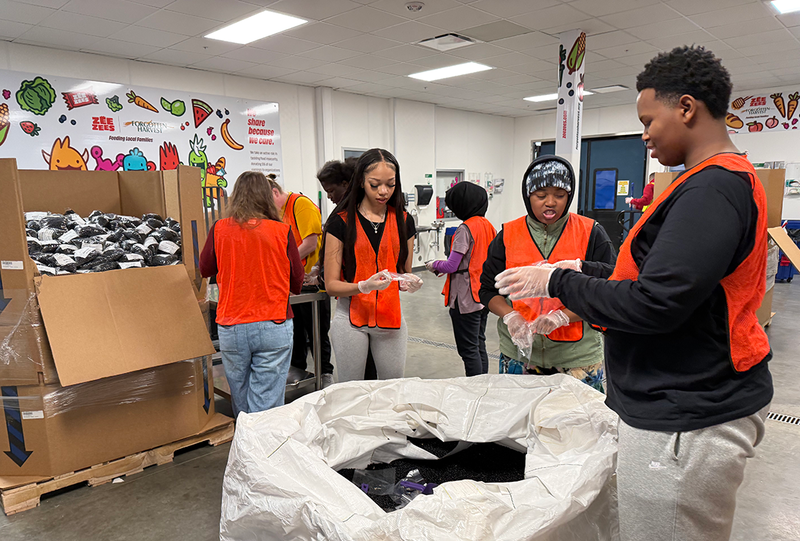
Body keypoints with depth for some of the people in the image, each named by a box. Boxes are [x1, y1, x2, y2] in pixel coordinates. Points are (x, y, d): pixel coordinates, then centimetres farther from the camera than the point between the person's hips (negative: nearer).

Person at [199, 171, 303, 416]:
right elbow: (297, 283, 3)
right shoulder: (282, 231, -6)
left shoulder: (219, 229, -2)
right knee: (267, 406, 3)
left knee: (241, 405, 17)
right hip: (274, 326, -2)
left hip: (231, 328, 2)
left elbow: (205, 269, 15)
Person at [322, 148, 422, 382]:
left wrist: (408, 282, -10)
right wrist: (364, 286, -24)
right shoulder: (341, 221, -5)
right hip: (351, 317, -2)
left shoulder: (404, 221, 5)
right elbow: (331, 284, -7)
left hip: (391, 317, 3)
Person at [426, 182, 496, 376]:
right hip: (484, 295, 9)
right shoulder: (488, 226, 8)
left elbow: (451, 266, -18)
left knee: (468, 349, 0)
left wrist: (434, 265, 2)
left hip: (466, 298, -9)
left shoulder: (466, 228, -17)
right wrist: (445, 269, 17)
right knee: (479, 345, 17)